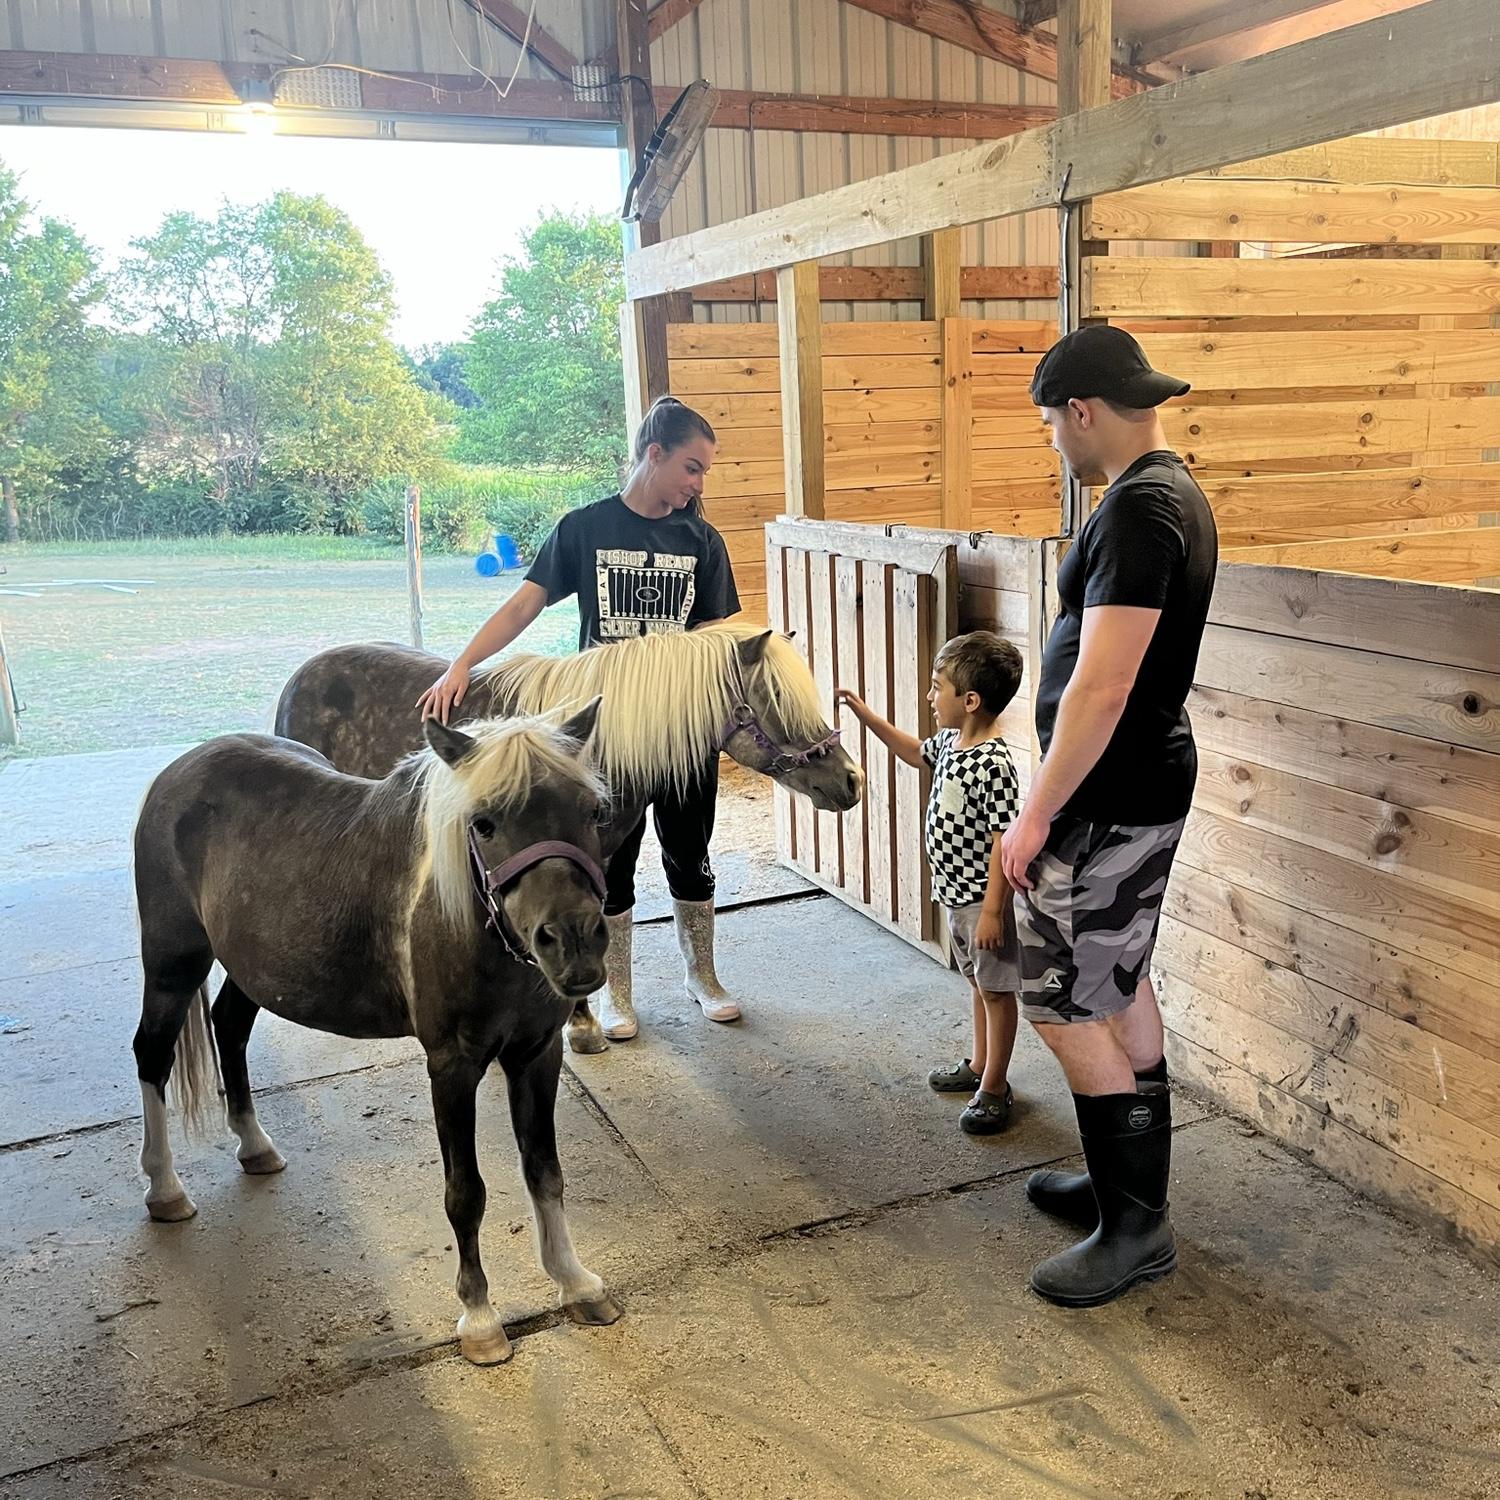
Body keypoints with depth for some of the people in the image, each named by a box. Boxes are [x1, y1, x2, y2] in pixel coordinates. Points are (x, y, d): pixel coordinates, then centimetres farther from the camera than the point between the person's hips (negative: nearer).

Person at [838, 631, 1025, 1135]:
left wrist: (993, 910, -23)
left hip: (983, 898, -9)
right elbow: (916, 752, 26)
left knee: (996, 990, 5)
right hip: (955, 893, 10)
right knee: (978, 983, 23)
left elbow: (1003, 841, -25)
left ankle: (994, 1088, 16)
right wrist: (866, 715, 21)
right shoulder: (950, 741, 3)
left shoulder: (994, 764, -25)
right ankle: (980, 1065, 39)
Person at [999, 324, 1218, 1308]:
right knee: (1122, 989, 18)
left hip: (1107, 805, -10)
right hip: (1145, 792, 10)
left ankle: (1137, 1229, 10)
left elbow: (1101, 684, -25)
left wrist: (1039, 812, -18)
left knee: (1067, 1011, -2)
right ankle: (1126, 1182, 33)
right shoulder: (1175, 491, 11)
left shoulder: (1139, 508, -21)